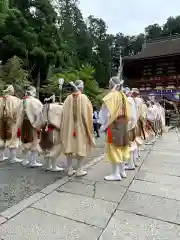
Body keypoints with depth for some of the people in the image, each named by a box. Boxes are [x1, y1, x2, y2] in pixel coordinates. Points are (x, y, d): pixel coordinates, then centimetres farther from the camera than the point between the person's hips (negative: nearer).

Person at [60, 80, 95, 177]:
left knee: (70, 147, 12)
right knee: (82, 147, 8)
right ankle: (79, 170, 13)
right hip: (81, 126, -3)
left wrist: (65, 127, 11)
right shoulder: (83, 98, -8)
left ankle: (70, 170, 19)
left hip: (69, 127, 3)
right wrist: (89, 128, 1)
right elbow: (87, 114, -8)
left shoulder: (68, 98, 0)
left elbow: (64, 114, 2)